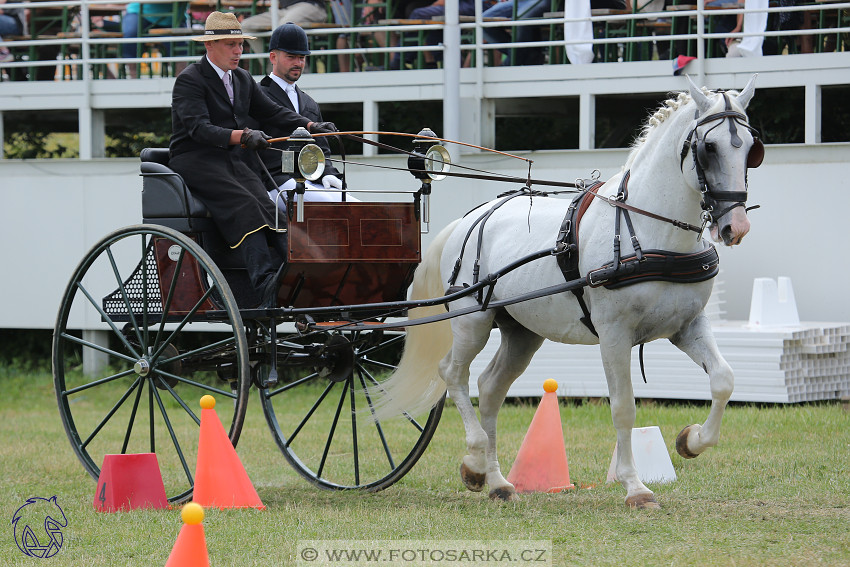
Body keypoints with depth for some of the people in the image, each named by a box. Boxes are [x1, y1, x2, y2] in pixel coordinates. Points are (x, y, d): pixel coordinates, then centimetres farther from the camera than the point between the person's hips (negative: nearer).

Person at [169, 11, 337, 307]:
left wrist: (311, 126, 3)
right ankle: (266, 285, -43)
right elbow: (199, 128, -19)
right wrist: (242, 136, -35)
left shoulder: (243, 80, 19)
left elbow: (272, 111, 20)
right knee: (245, 206, -30)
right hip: (195, 162, -6)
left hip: (234, 161, 7)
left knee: (268, 207, -21)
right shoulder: (189, 80, -6)